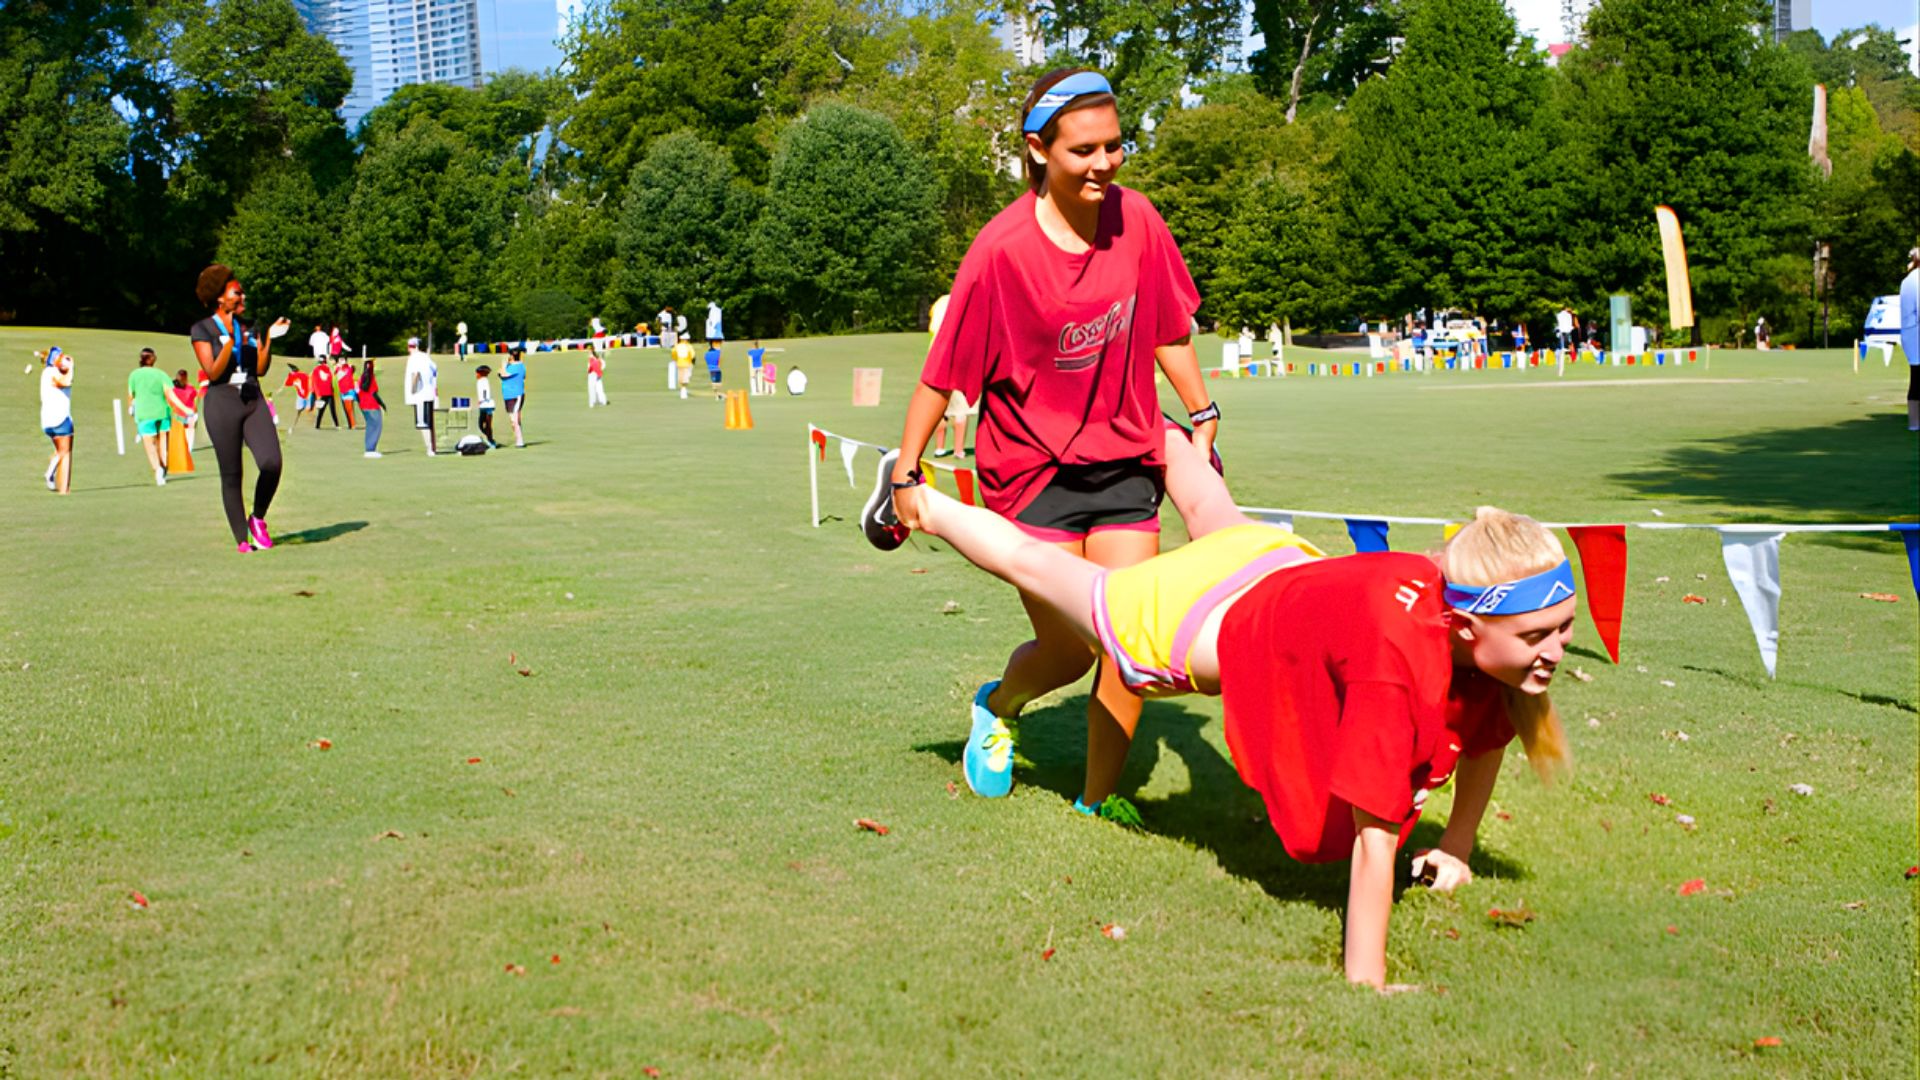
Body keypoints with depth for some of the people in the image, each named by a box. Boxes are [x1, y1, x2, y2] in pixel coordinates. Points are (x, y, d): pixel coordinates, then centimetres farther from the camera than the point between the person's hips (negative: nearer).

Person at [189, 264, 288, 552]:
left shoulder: (247, 327, 14)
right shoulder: (203, 329, -2)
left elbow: (260, 370, 7)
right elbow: (213, 373, -12)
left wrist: (269, 338, -3)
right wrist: (230, 341, -24)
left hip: (253, 401, 4)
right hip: (222, 402, -4)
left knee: (271, 462, -15)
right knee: (231, 475, 0)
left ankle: (258, 519, 8)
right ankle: (242, 540, 9)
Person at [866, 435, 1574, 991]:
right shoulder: (1395, 667, -46)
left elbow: (1488, 730, -4)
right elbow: (1374, 840, -39)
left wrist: (1457, 846, 3)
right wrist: (1364, 982, -33)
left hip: (1286, 565, 6)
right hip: (1189, 621, -6)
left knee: (1215, 518, 40)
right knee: (1042, 564, 20)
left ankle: (1163, 439, 71)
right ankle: (918, 504, 46)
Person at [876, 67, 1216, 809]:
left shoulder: (1136, 219, -5)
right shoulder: (1003, 248, -18)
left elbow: (1170, 331, 10)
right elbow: (943, 371, -13)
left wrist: (1203, 418, 13)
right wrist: (906, 473, -12)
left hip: (1125, 463, 4)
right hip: (1031, 471, -4)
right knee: (1068, 649, 0)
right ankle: (999, 705, 37)